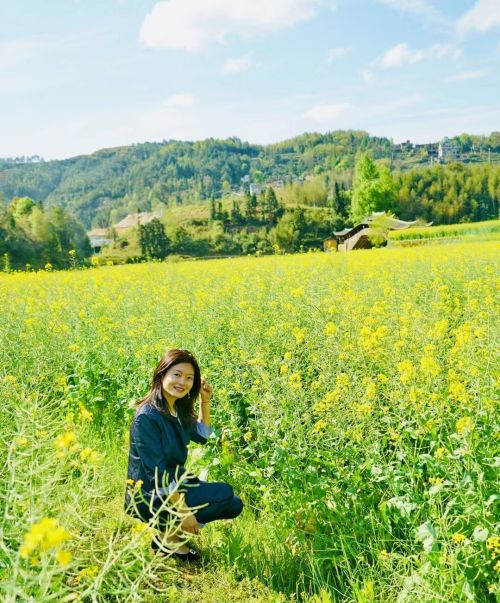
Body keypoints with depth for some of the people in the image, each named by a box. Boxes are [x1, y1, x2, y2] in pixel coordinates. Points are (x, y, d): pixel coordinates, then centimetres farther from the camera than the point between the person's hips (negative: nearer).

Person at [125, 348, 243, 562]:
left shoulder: (178, 408, 1)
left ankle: (173, 528, 7)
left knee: (234, 505, 4)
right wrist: (183, 511, -24)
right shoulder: (147, 417, -24)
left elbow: (201, 436, 16)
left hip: (174, 484, 8)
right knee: (224, 494, -18)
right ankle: (169, 535, -3)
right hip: (150, 496, -8)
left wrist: (205, 401, 3)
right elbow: (157, 473, -25)